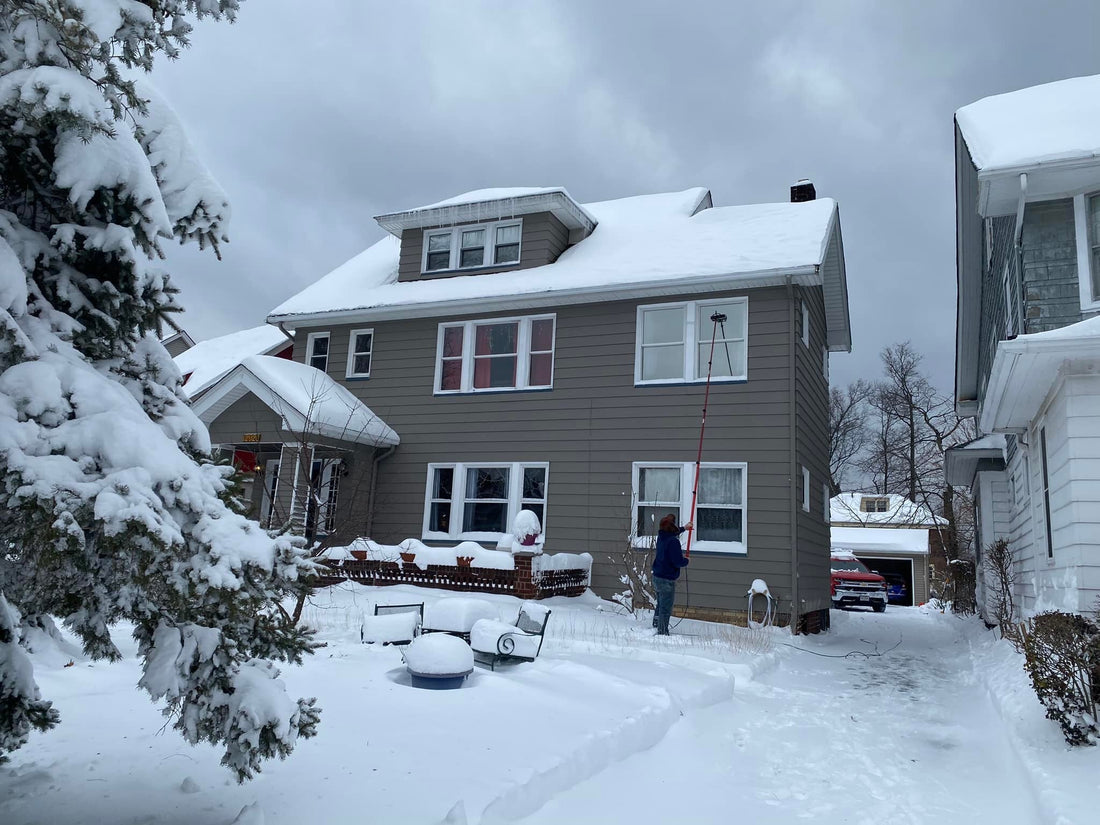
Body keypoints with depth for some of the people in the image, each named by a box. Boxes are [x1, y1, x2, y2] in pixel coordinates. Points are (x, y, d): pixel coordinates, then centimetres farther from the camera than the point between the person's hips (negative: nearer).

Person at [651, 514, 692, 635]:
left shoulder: (661, 536, 5)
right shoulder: (673, 541, -23)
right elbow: (678, 561, -25)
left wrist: (684, 528, 43)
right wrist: (686, 561, -3)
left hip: (657, 577, 9)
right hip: (667, 580, -9)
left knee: (660, 604, 25)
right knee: (666, 608, -1)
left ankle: (656, 625, 37)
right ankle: (662, 632, 4)